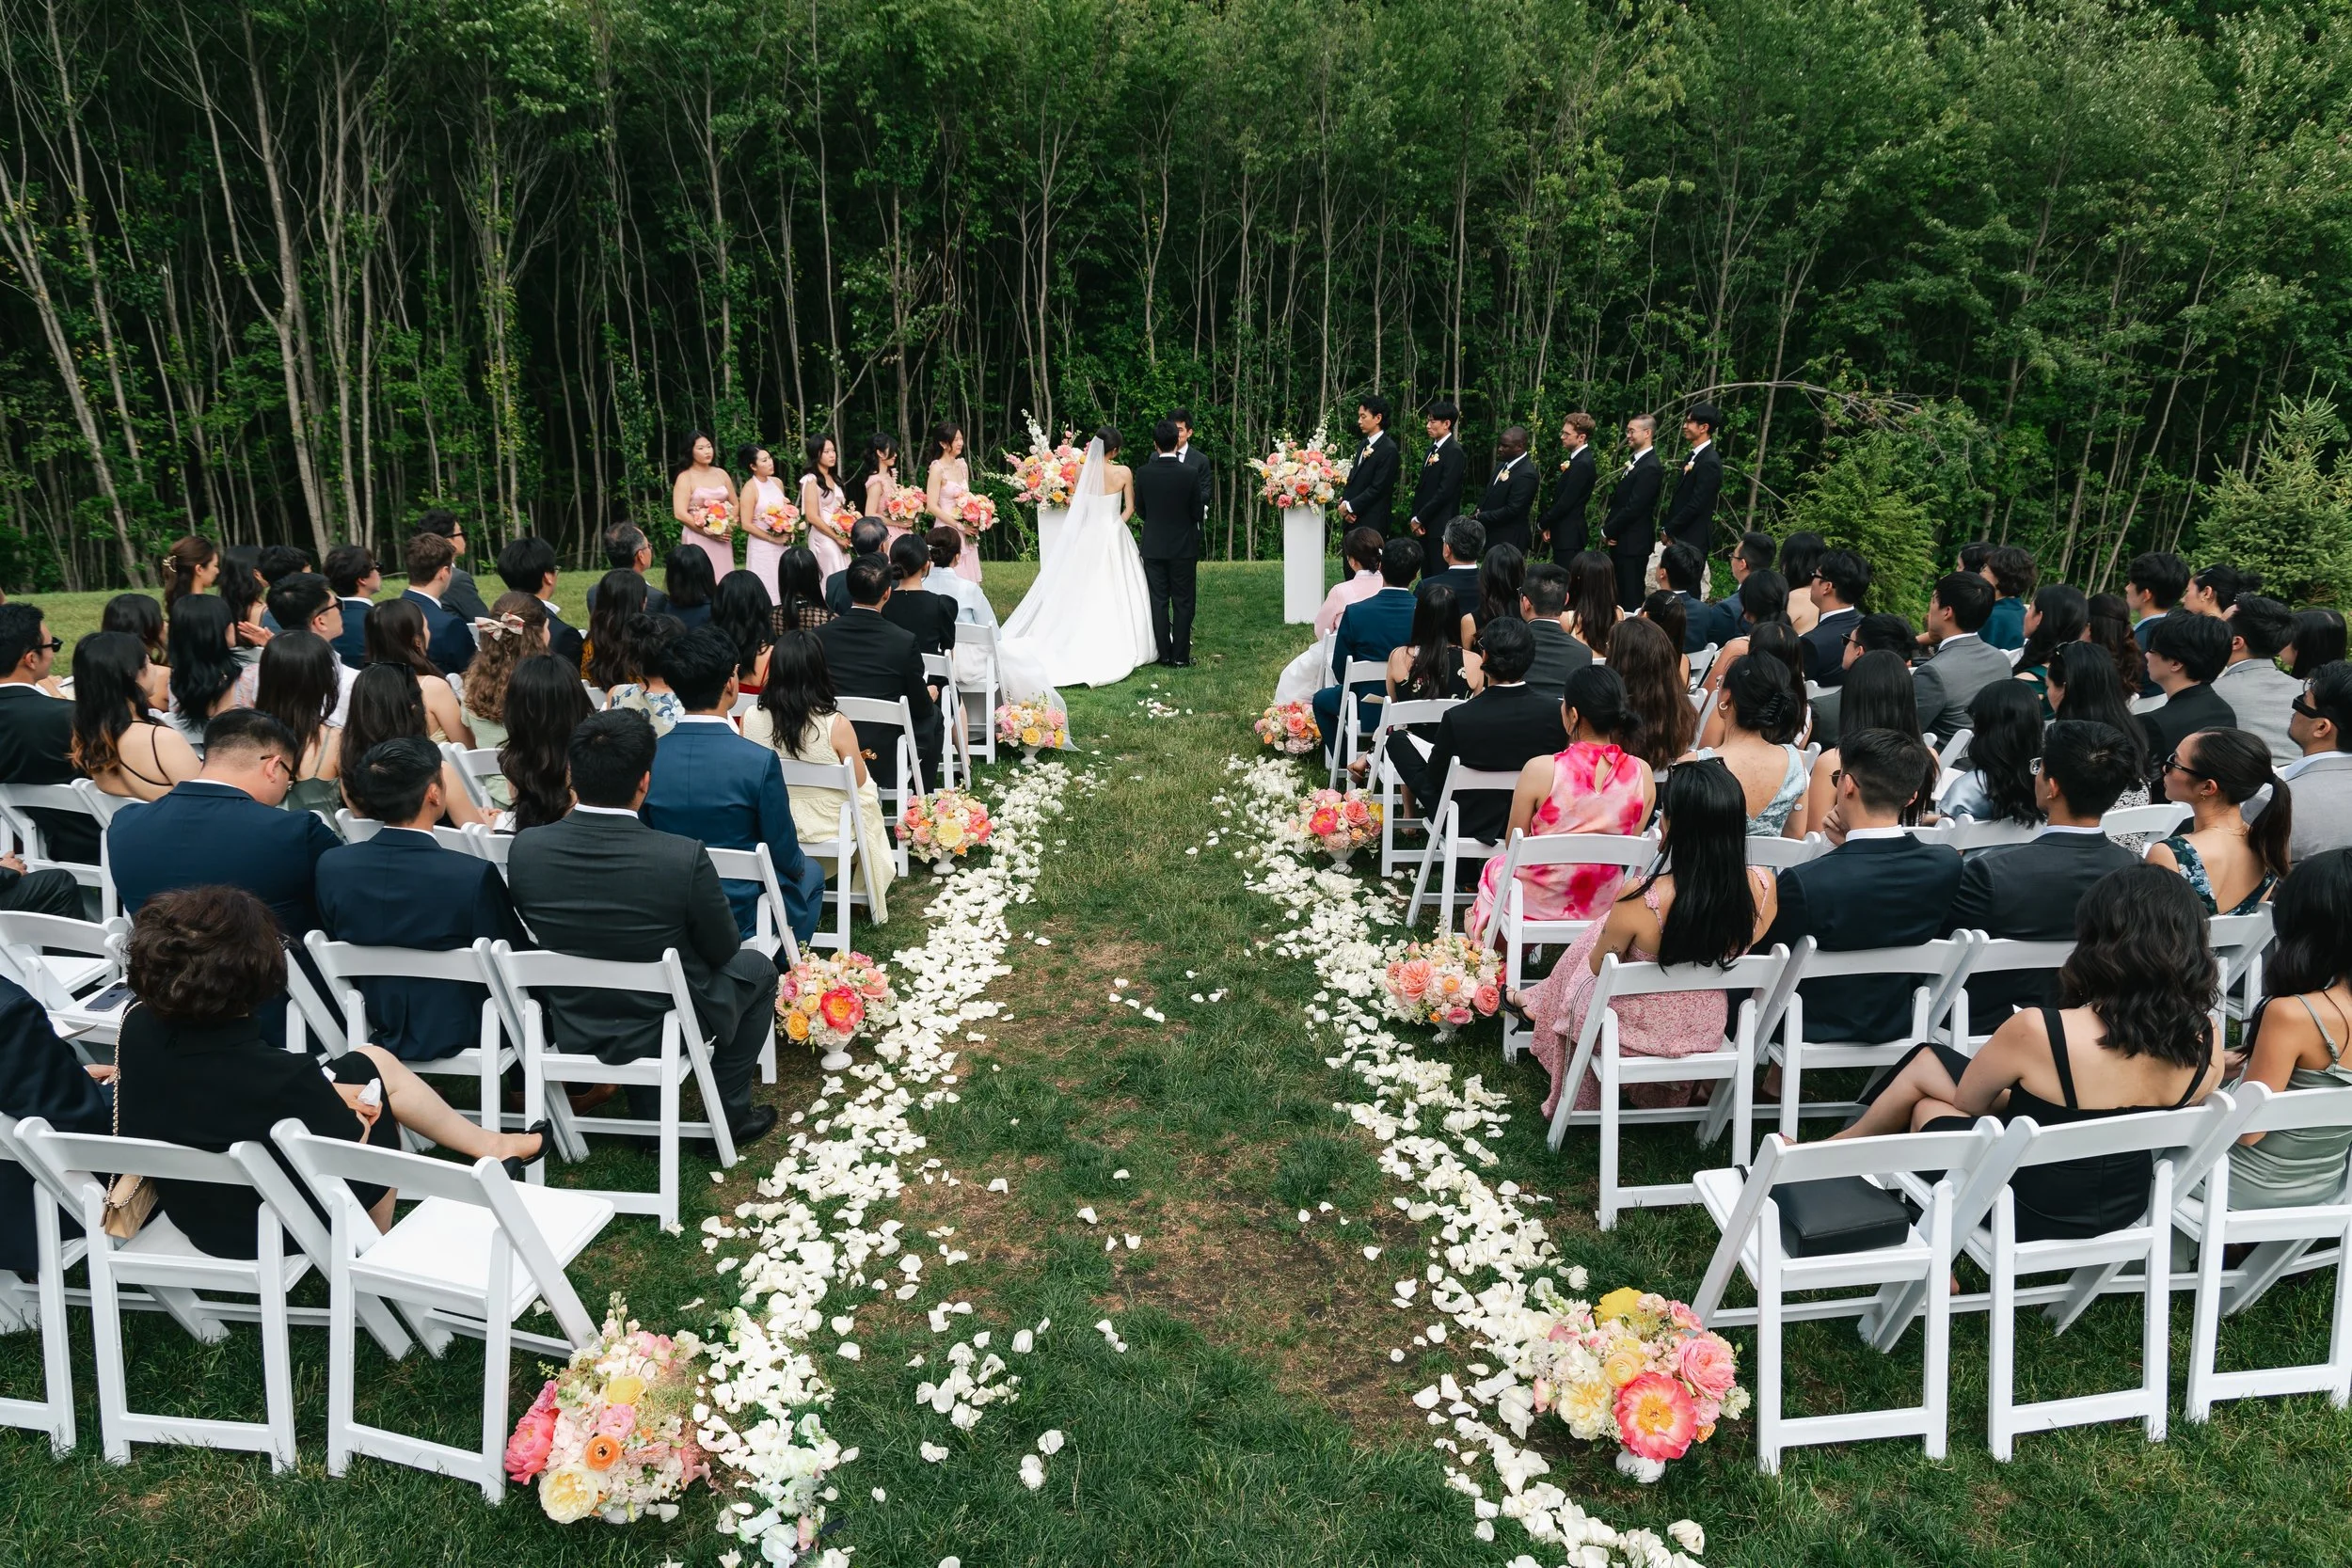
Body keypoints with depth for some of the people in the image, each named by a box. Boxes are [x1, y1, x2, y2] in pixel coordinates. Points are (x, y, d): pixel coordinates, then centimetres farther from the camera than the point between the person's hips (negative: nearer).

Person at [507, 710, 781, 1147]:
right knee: (757, 968, 22)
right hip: (665, 1027, -3)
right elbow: (722, 951, -13)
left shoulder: (525, 848, -18)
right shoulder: (684, 858, -29)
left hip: (571, 1026, 4)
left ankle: (650, 1115, 34)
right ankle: (728, 1112, 23)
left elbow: (532, 935, 0)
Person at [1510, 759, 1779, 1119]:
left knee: (1586, 946, 26)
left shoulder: (1641, 900, -35)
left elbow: (1597, 967, -15)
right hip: (1705, 1030, 4)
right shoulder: (1763, 888, -23)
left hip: (1634, 1033, -4)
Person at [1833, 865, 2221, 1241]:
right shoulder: (2205, 1042, -14)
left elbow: (1965, 1102, -9)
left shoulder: (2038, 1031, -30)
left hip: (2034, 1215, -5)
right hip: (2124, 1208, 6)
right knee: (1928, 1061, 18)